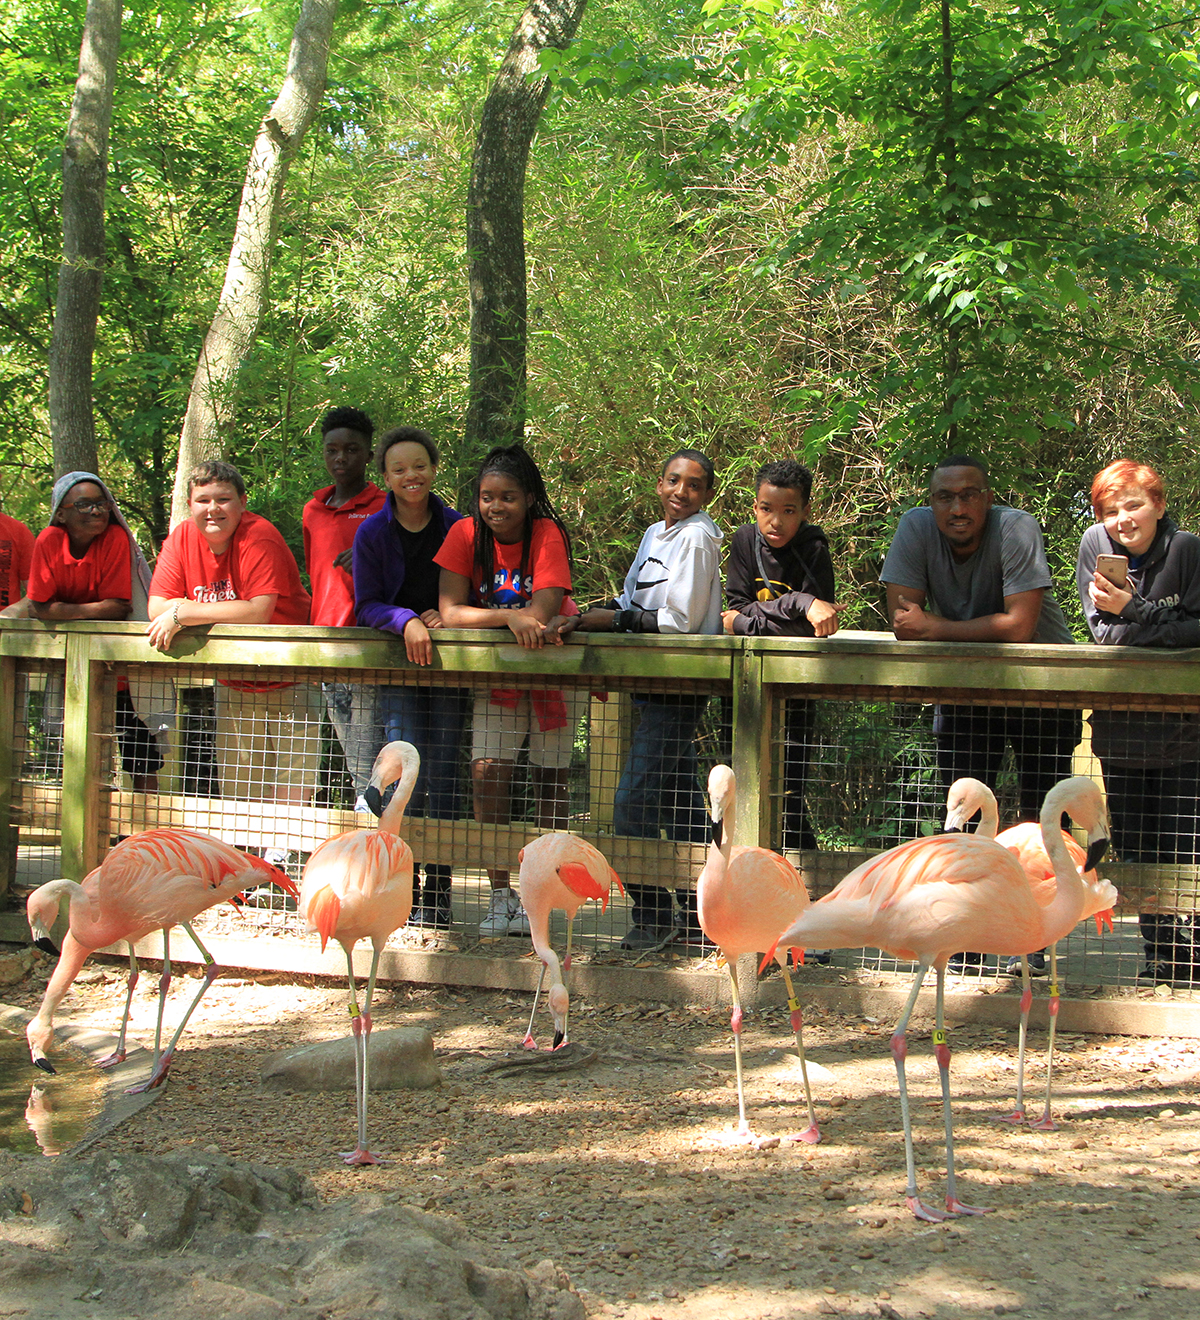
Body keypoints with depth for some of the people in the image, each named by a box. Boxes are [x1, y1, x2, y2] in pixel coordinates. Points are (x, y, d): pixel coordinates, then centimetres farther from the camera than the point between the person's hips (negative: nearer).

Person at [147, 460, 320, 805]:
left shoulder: (259, 537, -18)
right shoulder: (182, 538, -1)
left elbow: (259, 611, -29)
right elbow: (157, 607, -7)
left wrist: (183, 613, -25)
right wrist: (223, 613, -19)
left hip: (289, 682, -6)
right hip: (234, 684, 6)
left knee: (289, 801, -9)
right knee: (241, 796, 8)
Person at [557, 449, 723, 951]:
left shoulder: (696, 536, -11)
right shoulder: (655, 533, 16)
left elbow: (680, 619, -15)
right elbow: (634, 604, 19)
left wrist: (608, 619, -13)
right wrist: (587, 617, 2)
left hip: (680, 687, -9)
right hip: (655, 685, 9)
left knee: (632, 802, -10)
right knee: (680, 804, 12)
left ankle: (653, 917, 1)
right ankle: (697, 919, 19)